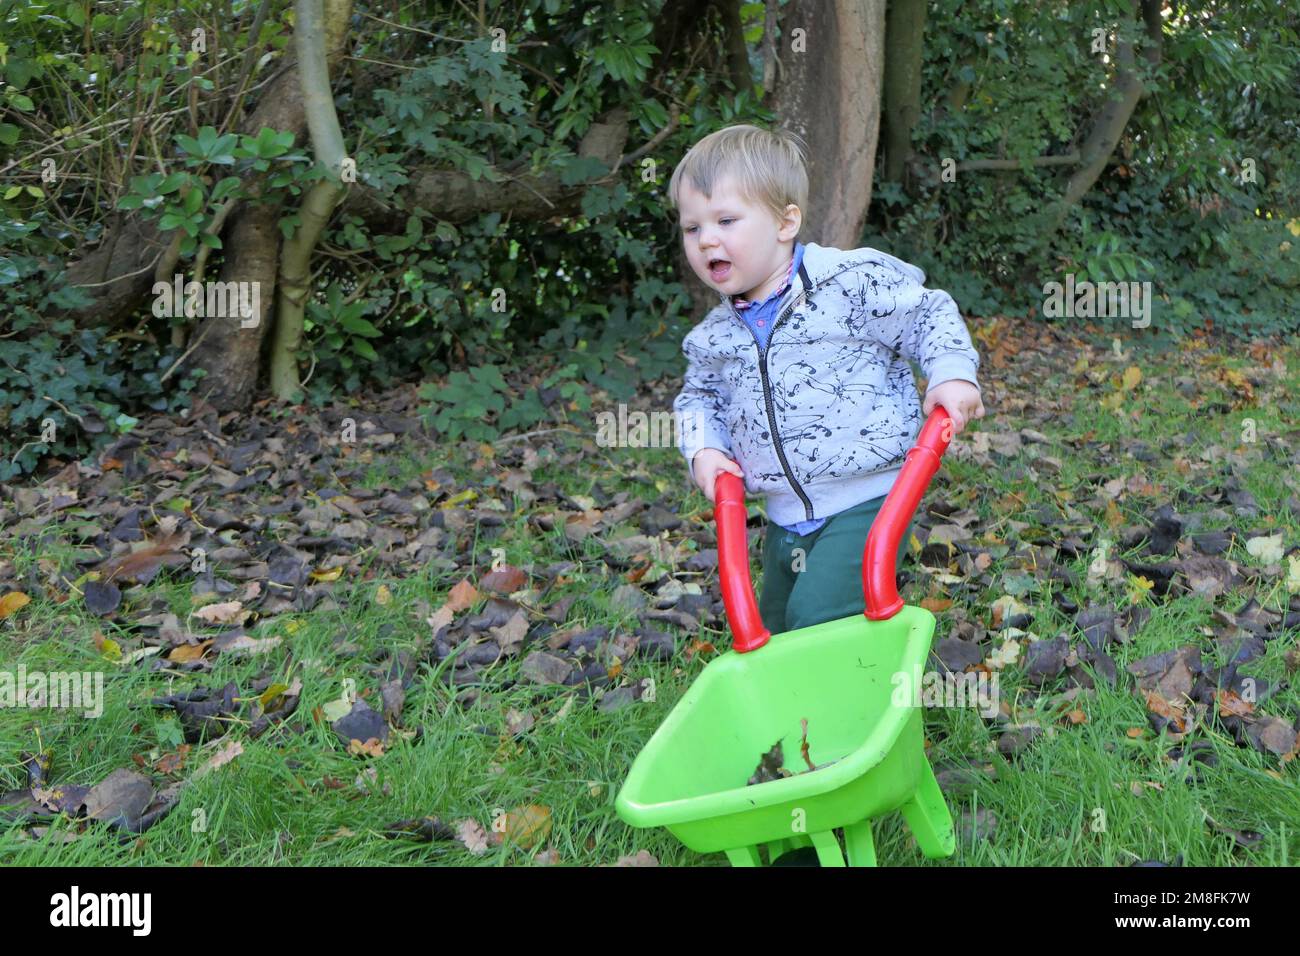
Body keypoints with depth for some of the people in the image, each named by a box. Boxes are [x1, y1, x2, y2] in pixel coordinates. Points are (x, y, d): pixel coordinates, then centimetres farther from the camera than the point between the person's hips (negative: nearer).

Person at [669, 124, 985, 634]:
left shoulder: (852, 282, -13)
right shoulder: (716, 333, 4)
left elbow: (929, 314, -4)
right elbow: (699, 396, 19)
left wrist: (951, 373, -19)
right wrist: (703, 449, 1)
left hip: (865, 502, -7)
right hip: (785, 519, 7)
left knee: (821, 617, -21)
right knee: (776, 626, 21)